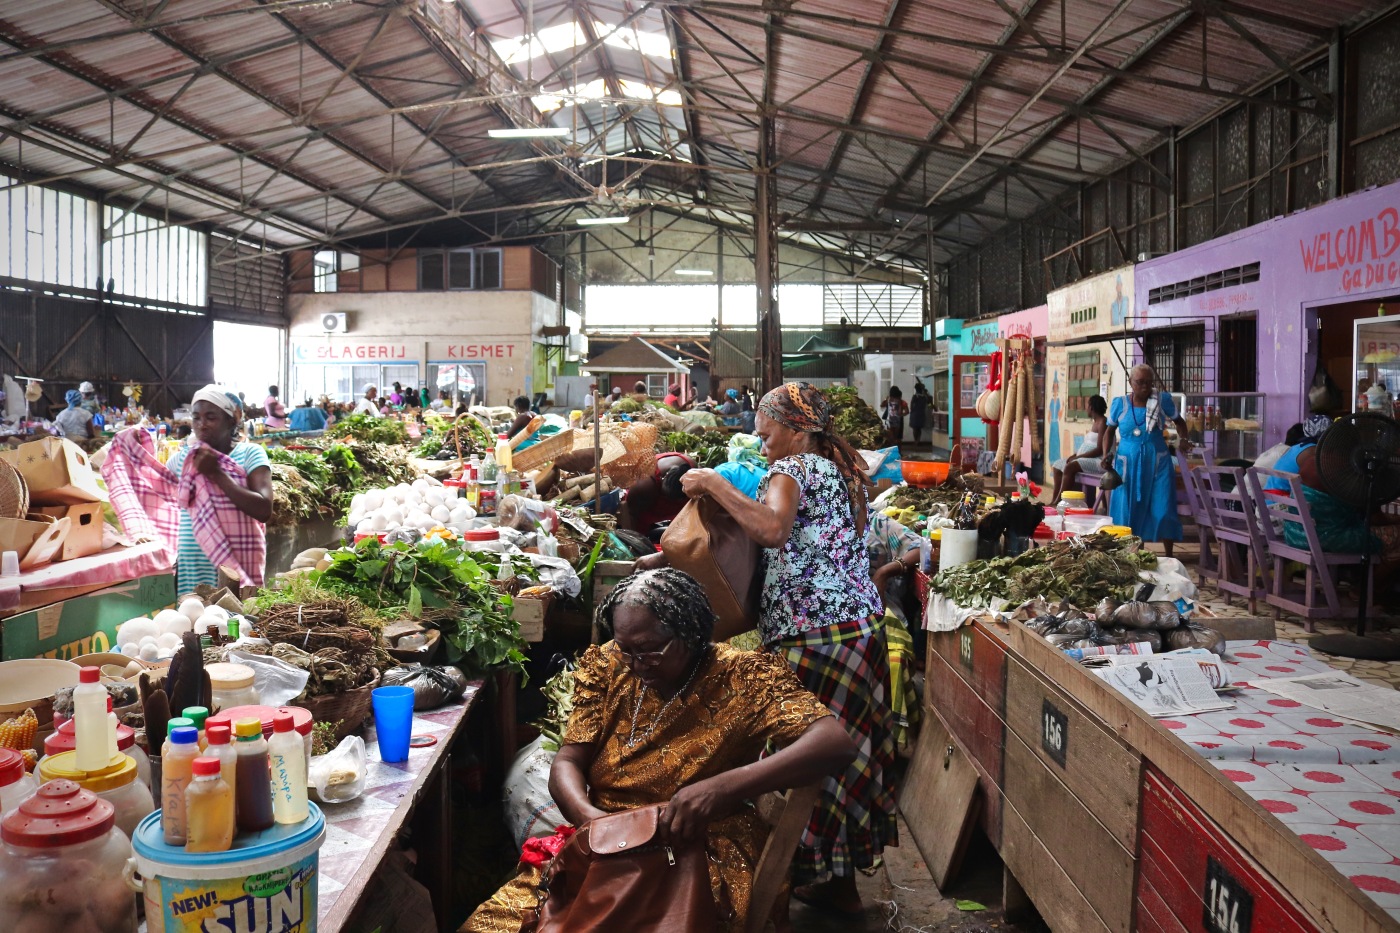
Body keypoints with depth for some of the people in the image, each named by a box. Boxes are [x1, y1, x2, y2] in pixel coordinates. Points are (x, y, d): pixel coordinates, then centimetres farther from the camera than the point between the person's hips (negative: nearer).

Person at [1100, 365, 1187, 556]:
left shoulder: (1163, 400, -1)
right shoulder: (1119, 404, 0)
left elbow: (1178, 420, 16)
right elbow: (1110, 430, 12)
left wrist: (1184, 439, -1)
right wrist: (1106, 454, -1)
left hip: (1157, 462, 0)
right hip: (1128, 463, 1)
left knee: (1163, 509, -3)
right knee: (1129, 510, 4)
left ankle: (1168, 555, 10)